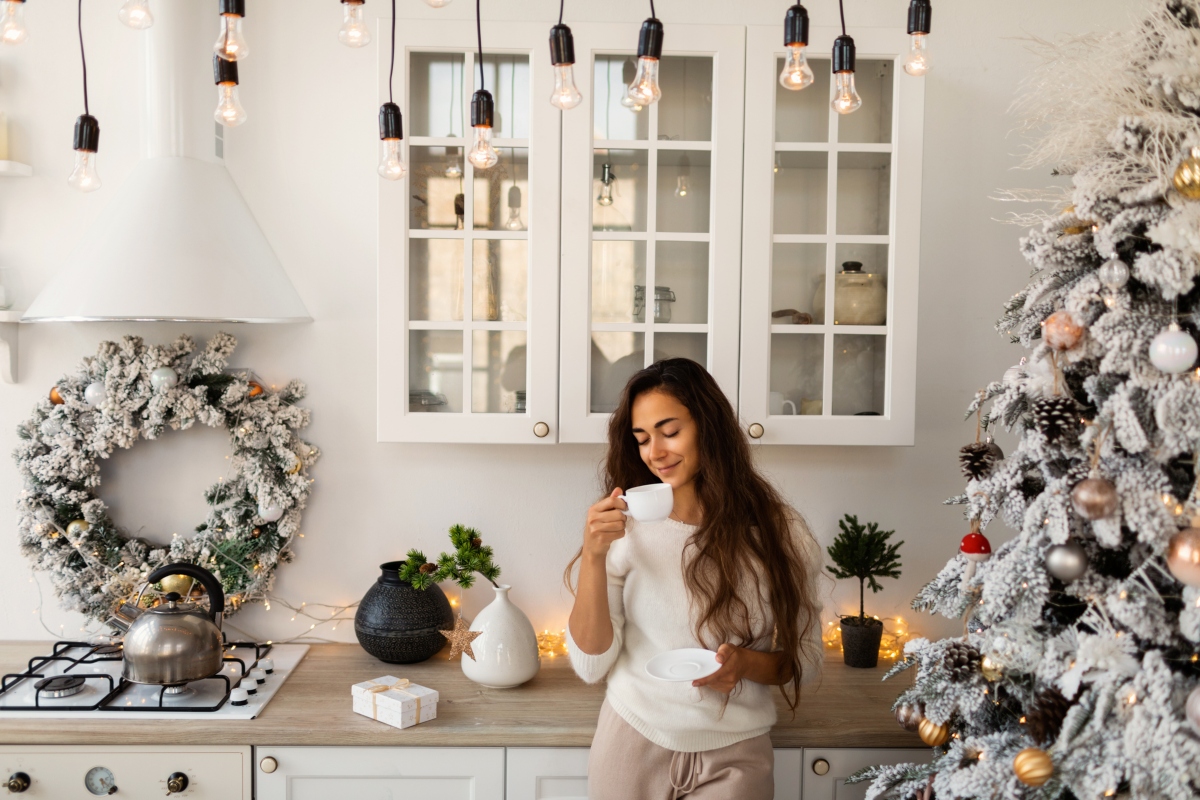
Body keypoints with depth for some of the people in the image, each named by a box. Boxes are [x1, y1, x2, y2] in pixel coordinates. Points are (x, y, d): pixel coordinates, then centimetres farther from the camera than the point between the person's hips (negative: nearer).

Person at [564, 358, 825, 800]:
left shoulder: (780, 532, -9)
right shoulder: (628, 526, -9)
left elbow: (804, 658, 1)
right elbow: (592, 665, -10)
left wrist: (747, 663, -19)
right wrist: (593, 556, -22)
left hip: (732, 758, 0)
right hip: (633, 743, 1)